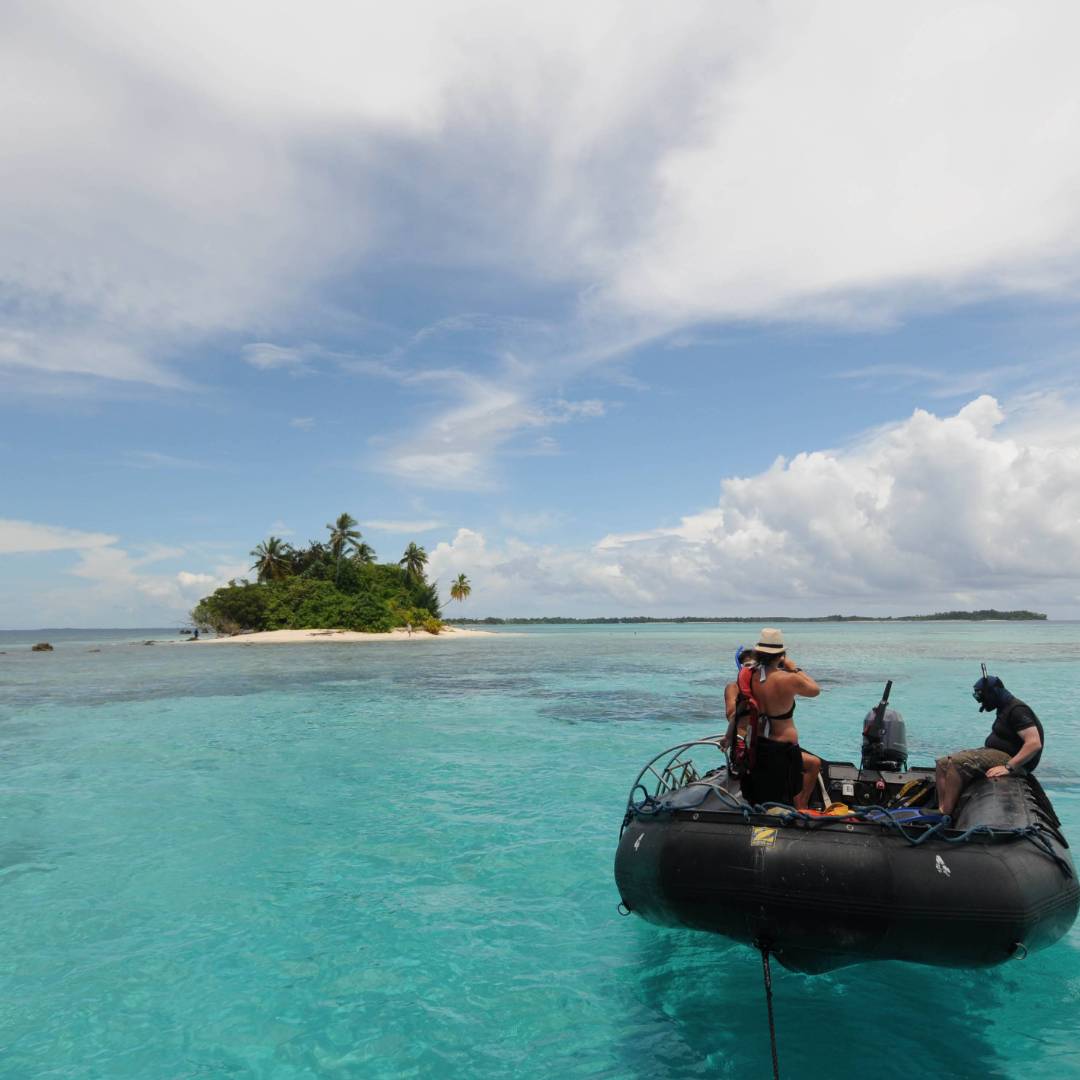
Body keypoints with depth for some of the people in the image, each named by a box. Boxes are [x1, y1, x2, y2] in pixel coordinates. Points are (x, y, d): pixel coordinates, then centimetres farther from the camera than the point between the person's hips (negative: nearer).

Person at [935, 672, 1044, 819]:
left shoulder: (1018, 710, -15)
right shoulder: (1004, 708, 18)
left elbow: (1034, 743, -25)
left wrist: (1008, 767, -28)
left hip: (1010, 758, -10)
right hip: (994, 752, 11)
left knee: (957, 763, -28)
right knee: (943, 763, -3)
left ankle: (946, 813, -25)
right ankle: (942, 810, -13)